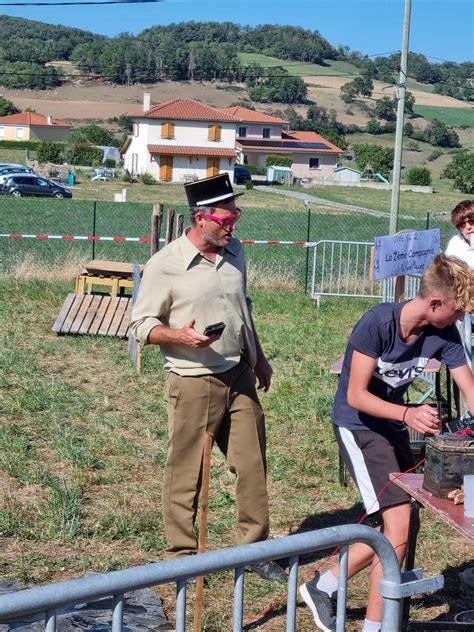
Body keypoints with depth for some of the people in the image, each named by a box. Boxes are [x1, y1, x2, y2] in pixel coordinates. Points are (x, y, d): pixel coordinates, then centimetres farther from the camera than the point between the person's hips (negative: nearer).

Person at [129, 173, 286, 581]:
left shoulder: (234, 252, 7)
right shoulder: (165, 266, -12)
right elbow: (142, 325, -8)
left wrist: (258, 358, 23)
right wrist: (180, 336, -26)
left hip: (239, 376, 6)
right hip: (193, 383, -5)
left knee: (253, 465, 8)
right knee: (186, 473, 3)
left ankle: (255, 547, 21)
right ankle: (182, 554, 18)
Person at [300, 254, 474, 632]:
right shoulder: (378, 323, -26)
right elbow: (356, 396, -25)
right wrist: (407, 414, -39)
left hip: (393, 425, 7)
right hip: (358, 425, -7)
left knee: (403, 526, 10)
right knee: (399, 526, -15)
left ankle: (324, 587, 23)